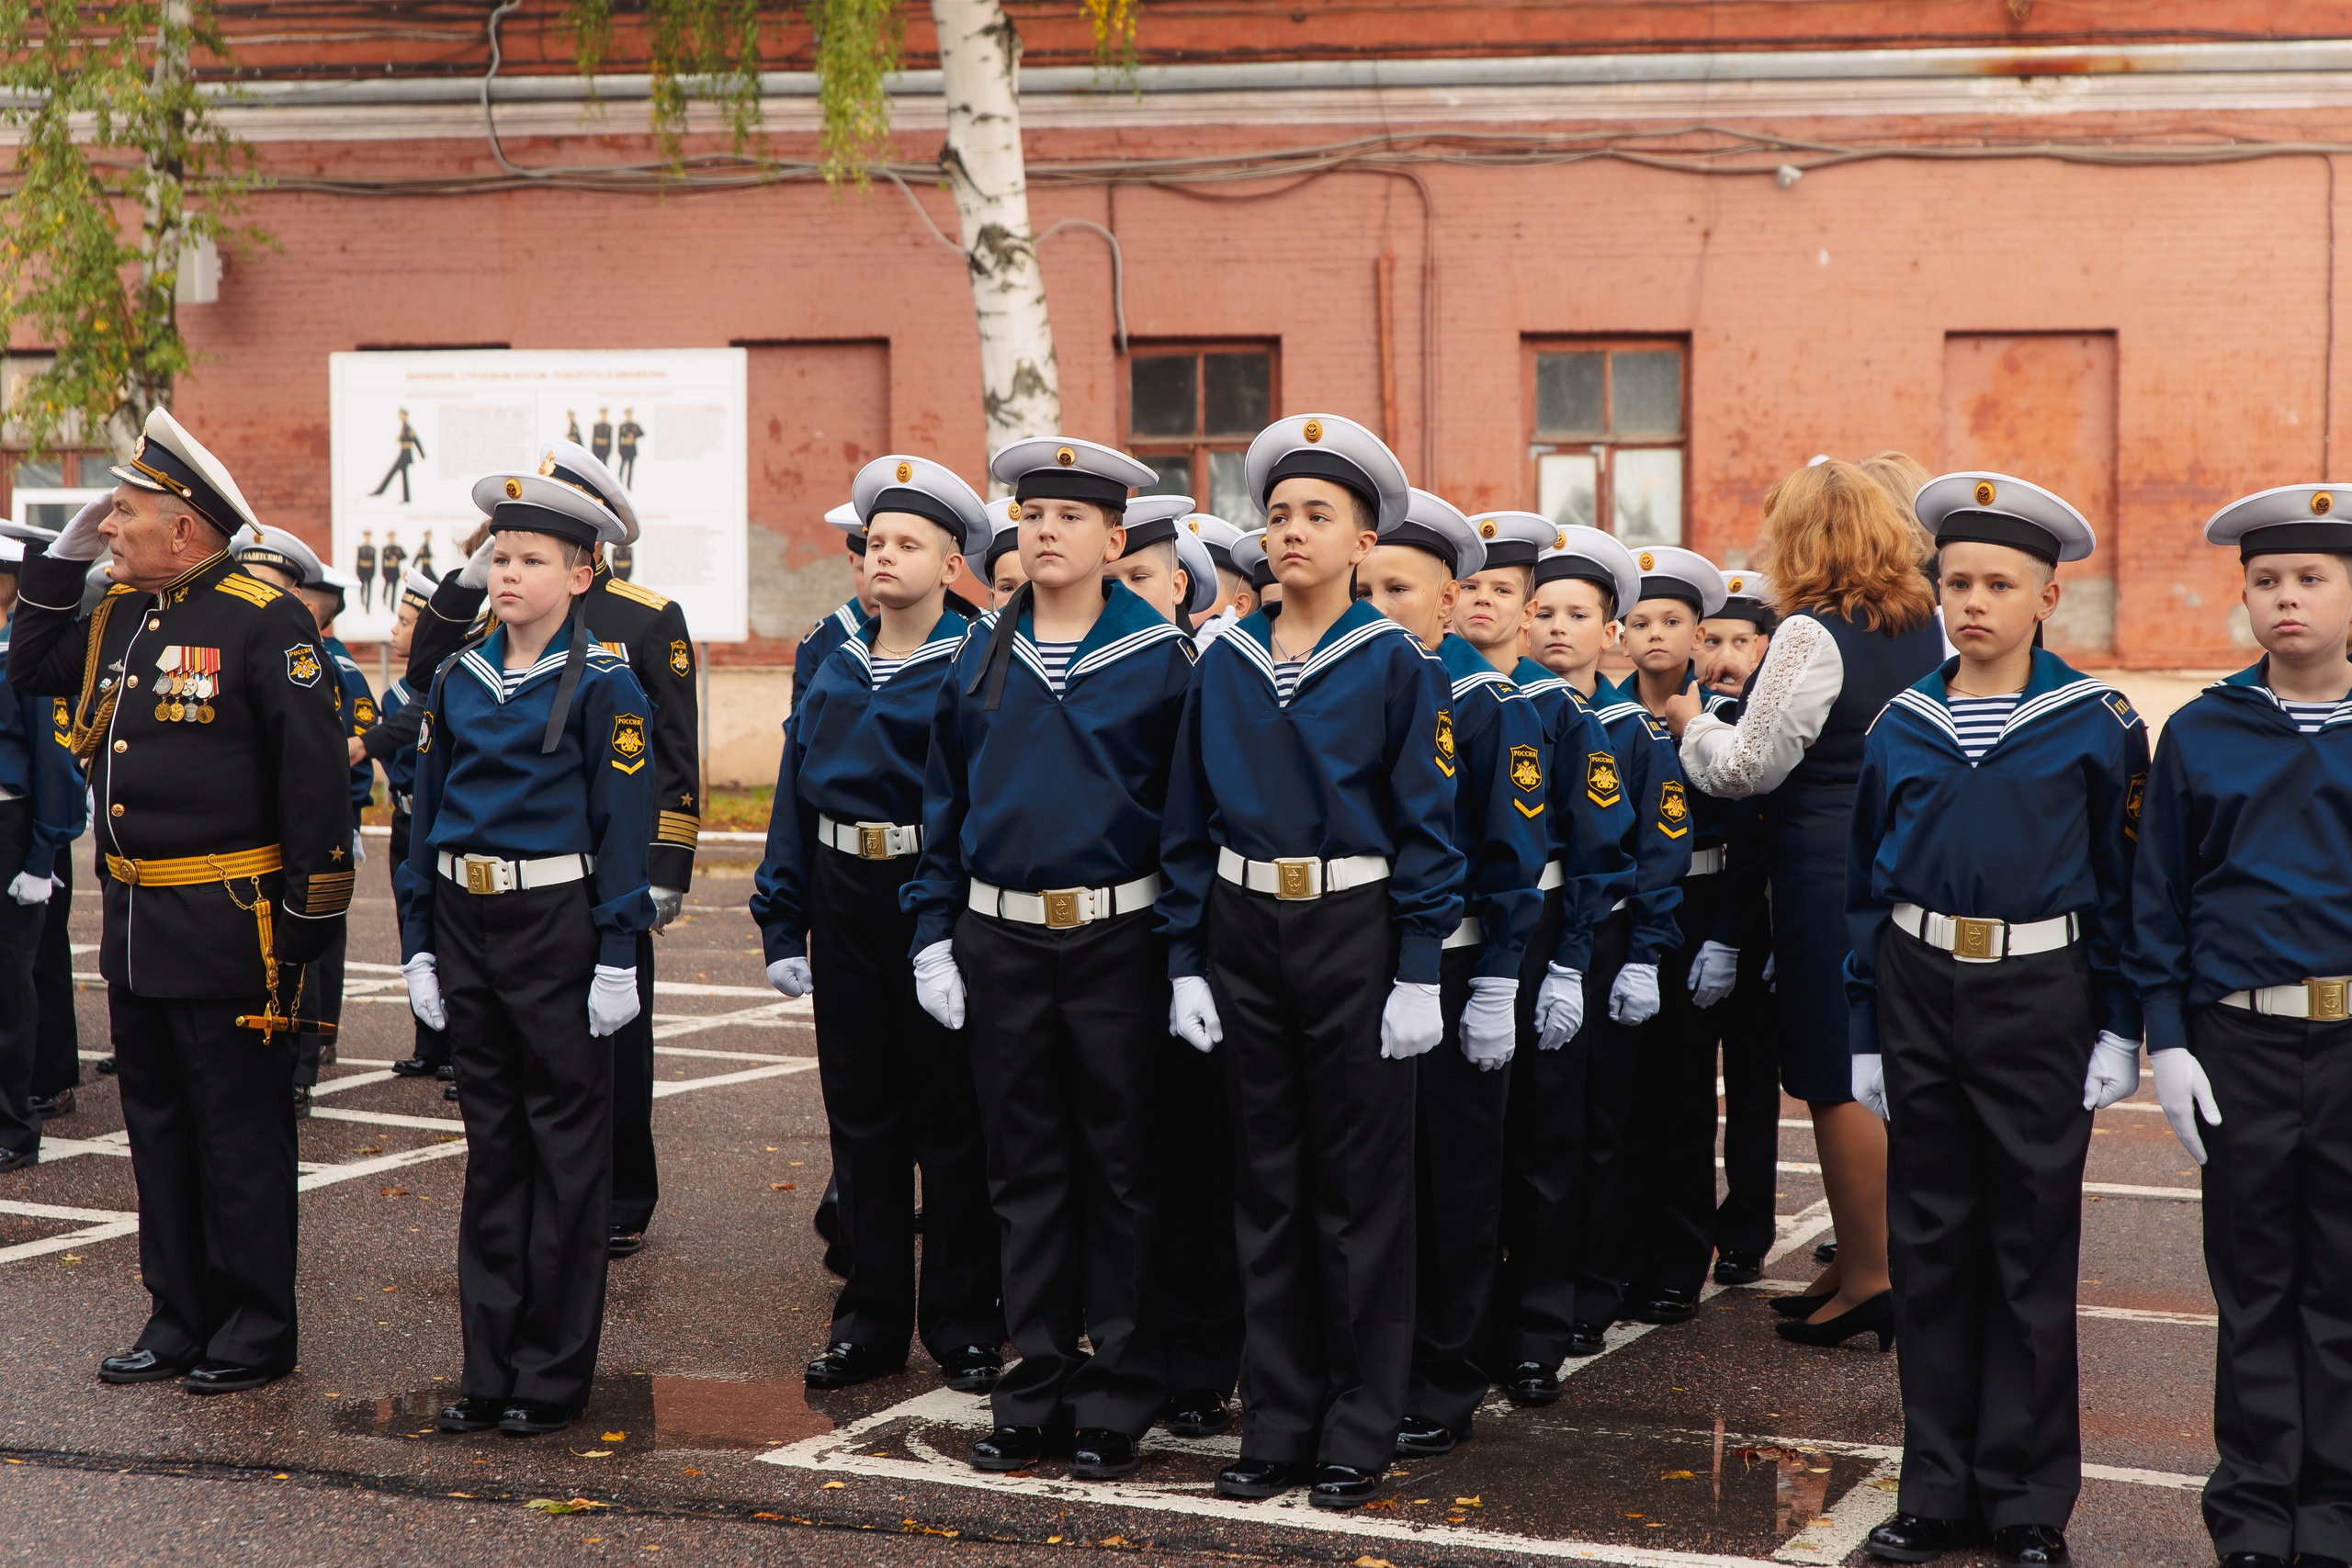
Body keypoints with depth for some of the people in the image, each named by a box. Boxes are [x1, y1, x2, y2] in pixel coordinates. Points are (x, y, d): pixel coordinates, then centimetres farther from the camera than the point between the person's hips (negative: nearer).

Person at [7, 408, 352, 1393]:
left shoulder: (263, 620, -13)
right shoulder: (118, 613, 11)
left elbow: (315, 768, -15)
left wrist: (316, 906, -16)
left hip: (226, 925, -8)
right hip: (133, 922, 8)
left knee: (239, 1133, 1)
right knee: (157, 1124, 15)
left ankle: (256, 1332, 12)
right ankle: (179, 1319, 25)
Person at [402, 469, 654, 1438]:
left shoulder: (603, 685, -6)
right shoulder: (458, 681, 9)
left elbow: (624, 825, -8)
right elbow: (428, 813, 12)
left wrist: (617, 958, -12)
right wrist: (419, 947, 8)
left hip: (557, 924, -5)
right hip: (466, 924, 5)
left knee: (567, 1147, 3)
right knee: (490, 1143, 11)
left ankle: (553, 1376, 11)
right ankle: (489, 1369, 18)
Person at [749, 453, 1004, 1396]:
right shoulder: (837, 670, 10)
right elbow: (796, 798, 11)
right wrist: (782, 924, 6)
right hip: (847, 901, 5)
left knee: (952, 1117, 3)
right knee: (861, 1114, 10)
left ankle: (964, 1326, 13)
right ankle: (871, 1318, 20)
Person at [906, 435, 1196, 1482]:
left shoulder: (1158, 658, -3)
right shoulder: (980, 657, 8)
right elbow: (944, 807, 12)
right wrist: (934, 934, 5)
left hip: (1116, 940, -3)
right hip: (1001, 941, 3)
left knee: (1118, 1168, 4)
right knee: (1025, 1169, 9)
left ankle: (1117, 1398, 13)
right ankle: (1036, 1387, 18)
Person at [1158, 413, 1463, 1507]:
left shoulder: (1396, 665, -5)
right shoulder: (1226, 663, 5)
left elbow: (1427, 827, -6)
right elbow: (1190, 822, 8)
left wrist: (1418, 975, -10)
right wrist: (1186, 961, 3)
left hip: (1353, 933, -4)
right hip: (1244, 933, 4)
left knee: (1360, 1189, 3)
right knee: (1265, 1183, 9)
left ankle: (1358, 1431, 13)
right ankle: (1276, 1423, 18)